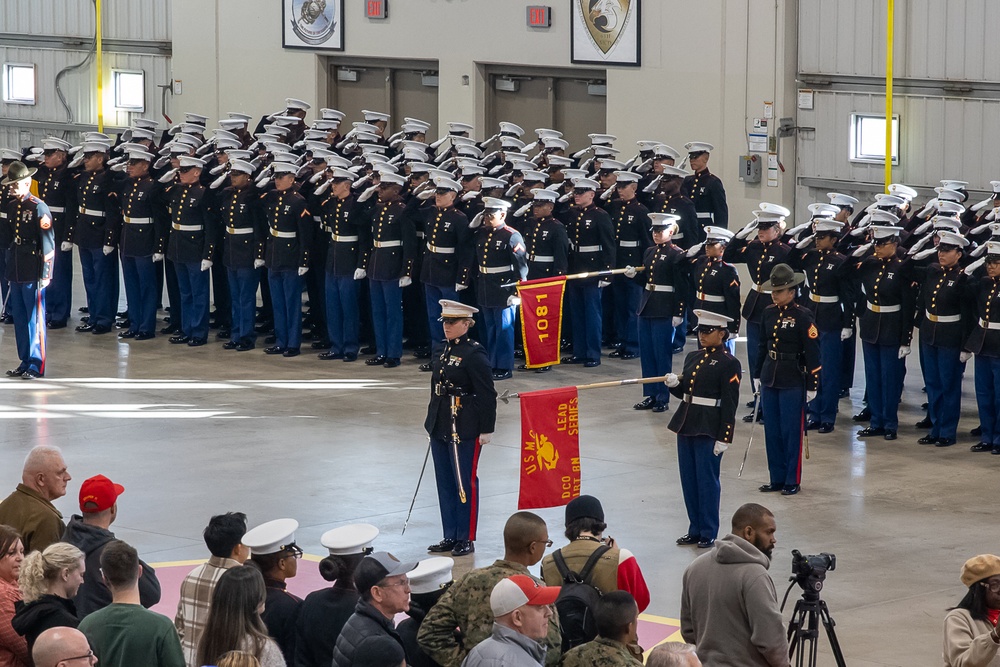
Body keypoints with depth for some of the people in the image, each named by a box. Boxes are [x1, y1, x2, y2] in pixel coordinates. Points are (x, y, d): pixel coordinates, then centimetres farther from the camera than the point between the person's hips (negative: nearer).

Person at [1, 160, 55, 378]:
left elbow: (48, 242, -14)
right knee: (19, 317, 12)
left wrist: (45, 274, -16)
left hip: (32, 272, -8)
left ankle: (36, 365, 3)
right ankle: (25, 362, 20)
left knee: (34, 318, -2)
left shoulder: (38, 207, -12)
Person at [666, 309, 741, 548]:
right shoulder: (693, 357, 13)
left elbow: (729, 404, -11)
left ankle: (708, 533, 9)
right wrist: (674, 384, -5)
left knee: (707, 482, 0)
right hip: (686, 426, 7)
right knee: (689, 481, 11)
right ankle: (695, 530, 21)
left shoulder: (728, 363, -9)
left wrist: (724, 438, -14)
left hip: (709, 430, -7)